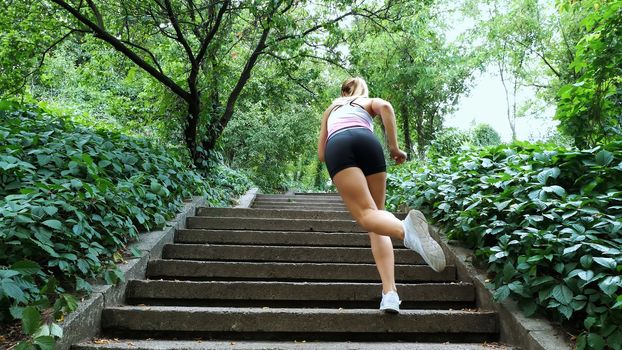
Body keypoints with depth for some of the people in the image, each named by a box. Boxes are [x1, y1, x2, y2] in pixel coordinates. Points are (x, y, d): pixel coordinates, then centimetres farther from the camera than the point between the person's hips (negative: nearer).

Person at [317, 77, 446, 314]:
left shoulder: (331, 109, 41)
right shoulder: (370, 101, 34)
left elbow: (321, 154, 35)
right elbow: (385, 107, 7)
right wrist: (394, 147, 8)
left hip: (336, 146, 0)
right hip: (366, 141, 0)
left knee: (366, 214, -15)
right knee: (377, 212, 5)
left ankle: (406, 230, -53)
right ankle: (389, 292, -14)